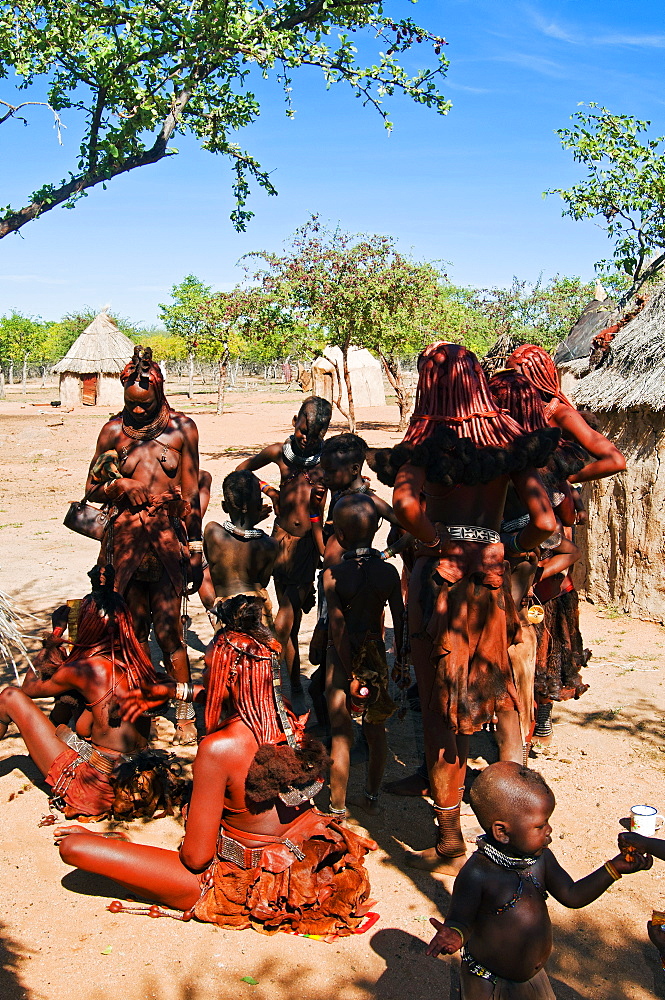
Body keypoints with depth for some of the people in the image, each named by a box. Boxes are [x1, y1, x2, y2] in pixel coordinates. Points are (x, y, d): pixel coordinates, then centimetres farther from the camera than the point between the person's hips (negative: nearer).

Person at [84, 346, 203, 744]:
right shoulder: (114, 430, 5)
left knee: (168, 630, -3)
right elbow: (93, 488, 12)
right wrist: (120, 485, -10)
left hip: (168, 539, -2)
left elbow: (191, 494, 4)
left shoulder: (182, 428, 1)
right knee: (134, 630, 9)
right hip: (126, 539, 2)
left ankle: (185, 712, 11)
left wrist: (195, 549, 4)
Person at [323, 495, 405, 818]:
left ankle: (337, 809, 16)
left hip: (343, 657, -3)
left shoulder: (333, 574, -15)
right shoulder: (389, 571, -6)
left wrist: (351, 674, -13)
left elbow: (339, 626, -17)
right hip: (377, 655, 3)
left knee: (341, 733, 6)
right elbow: (400, 621, -3)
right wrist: (400, 662, 8)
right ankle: (371, 797, 30)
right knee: (376, 729, 17)